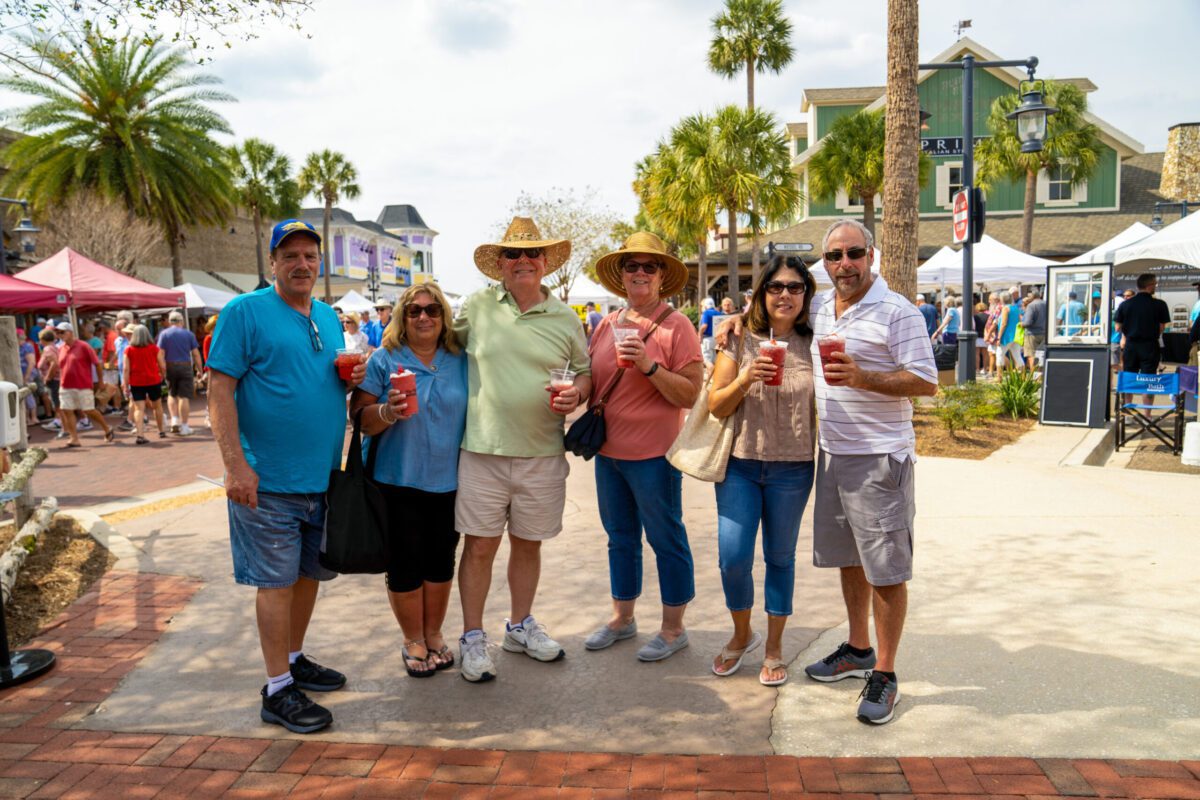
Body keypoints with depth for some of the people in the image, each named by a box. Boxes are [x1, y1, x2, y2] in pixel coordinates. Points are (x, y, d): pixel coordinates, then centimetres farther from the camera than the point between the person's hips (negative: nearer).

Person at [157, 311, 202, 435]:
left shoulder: (164, 334, 3)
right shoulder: (188, 334, 2)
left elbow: (161, 353, -4)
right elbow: (196, 354, 1)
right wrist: (199, 369, 8)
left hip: (170, 366, 1)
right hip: (185, 366, -1)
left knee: (172, 394, 20)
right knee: (184, 396, 0)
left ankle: (174, 420, 6)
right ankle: (184, 426, 1)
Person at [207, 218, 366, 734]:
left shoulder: (329, 317, 13)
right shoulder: (245, 311, -7)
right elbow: (220, 390, -12)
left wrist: (352, 377, 0)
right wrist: (236, 465, -20)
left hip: (322, 476, 7)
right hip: (268, 479, -7)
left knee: (309, 573, 16)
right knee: (277, 580, -1)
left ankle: (294, 660, 34)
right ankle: (278, 691, 10)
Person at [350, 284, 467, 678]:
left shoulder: (461, 361, 6)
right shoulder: (384, 360, -3)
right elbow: (360, 418, -6)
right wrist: (388, 412, -26)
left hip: (449, 482, 3)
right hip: (398, 482, -3)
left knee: (441, 560, 11)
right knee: (404, 564, 4)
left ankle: (434, 634, 30)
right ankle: (413, 641, 23)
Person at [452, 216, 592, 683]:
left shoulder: (564, 318, 5)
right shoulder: (477, 306, 1)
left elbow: (586, 371, 13)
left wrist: (577, 393, -7)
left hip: (542, 453, 2)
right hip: (483, 451, -1)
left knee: (528, 544, 15)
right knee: (480, 545, 4)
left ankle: (520, 627, 34)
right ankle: (472, 638, 20)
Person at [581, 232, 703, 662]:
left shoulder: (676, 326, -9)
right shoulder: (607, 325, 8)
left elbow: (690, 395, -14)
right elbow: (591, 381, 16)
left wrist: (649, 365, -24)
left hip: (653, 454, -6)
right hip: (609, 450, 6)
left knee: (665, 538, 5)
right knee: (620, 537, 18)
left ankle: (673, 628, 21)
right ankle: (622, 618, 34)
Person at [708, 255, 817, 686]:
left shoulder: (813, 345, 1)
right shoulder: (740, 340, 0)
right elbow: (716, 406, -2)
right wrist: (746, 378, -17)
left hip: (792, 468, 0)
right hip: (740, 463, 0)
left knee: (780, 557, 10)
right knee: (732, 557, -3)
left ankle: (774, 646, 28)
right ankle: (742, 634, 25)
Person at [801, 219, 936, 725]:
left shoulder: (897, 312, -11)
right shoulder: (818, 308, 9)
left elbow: (926, 383, -13)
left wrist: (862, 377, -25)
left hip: (880, 457, -7)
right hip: (832, 454, 7)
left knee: (886, 569, 0)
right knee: (848, 558, 17)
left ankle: (884, 674, 11)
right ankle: (858, 650, 33)